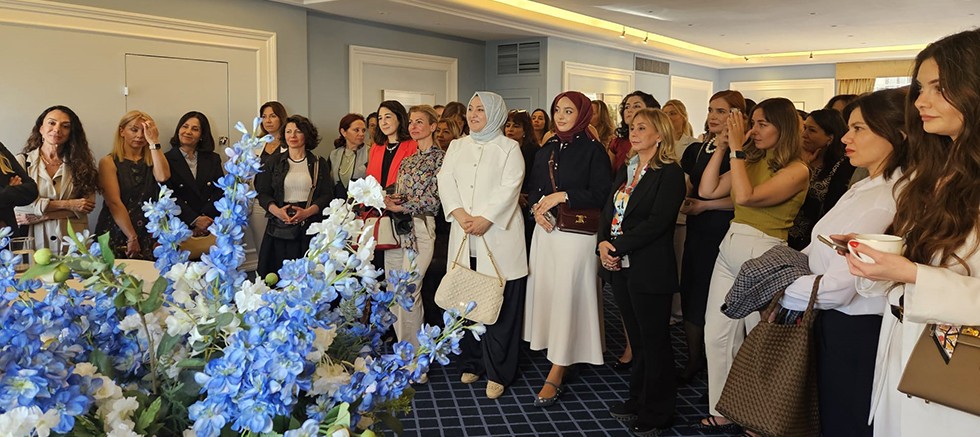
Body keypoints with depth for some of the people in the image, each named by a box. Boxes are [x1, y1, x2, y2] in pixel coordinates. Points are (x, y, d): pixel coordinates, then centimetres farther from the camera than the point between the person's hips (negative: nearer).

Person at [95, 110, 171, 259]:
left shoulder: (151, 161, 9)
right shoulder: (109, 162, 0)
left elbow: (163, 177, -15)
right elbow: (114, 202, -10)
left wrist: (153, 142, -12)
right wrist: (132, 237, -17)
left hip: (148, 237, 2)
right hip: (115, 236, -2)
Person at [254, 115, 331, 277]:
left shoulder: (319, 164, 9)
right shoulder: (273, 162, 12)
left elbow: (327, 195, 3)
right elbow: (263, 193, 8)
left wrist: (306, 212, -14)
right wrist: (277, 211, -12)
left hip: (310, 227, -1)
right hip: (279, 228, 1)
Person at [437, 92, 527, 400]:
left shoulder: (509, 148, 3)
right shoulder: (457, 146, 17)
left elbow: (510, 187, -8)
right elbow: (445, 180, 6)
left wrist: (485, 219, -17)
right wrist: (459, 213, -10)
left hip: (498, 236, -4)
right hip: (463, 236, 4)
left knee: (499, 305, -3)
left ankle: (498, 372, 6)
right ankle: (472, 363, 20)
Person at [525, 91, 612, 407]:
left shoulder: (593, 150, -5)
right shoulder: (546, 151, 14)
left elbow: (600, 195, -10)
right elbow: (533, 190, 17)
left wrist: (563, 196, -16)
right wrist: (537, 208, -4)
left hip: (577, 235, -6)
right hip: (545, 231, 6)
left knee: (566, 297, -5)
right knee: (545, 292, 6)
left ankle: (555, 375, 0)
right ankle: (557, 355, 21)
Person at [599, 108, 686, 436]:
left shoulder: (669, 173, -10)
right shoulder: (625, 171, 15)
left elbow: (657, 222, -19)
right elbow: (608, 211, 11)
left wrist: (618, 248, -18)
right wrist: (603, 243, -8)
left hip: (650, 270, -7)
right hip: (620, 267, 7)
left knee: (654, 341, 4)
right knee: (636, 338, 17)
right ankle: (638, 400, 31)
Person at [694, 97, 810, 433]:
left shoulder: (796, 170, -10)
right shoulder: (751, 162, 11)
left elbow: (746, 196, -24)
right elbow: (707, 191, 6)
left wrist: (737, 148, -18)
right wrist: (722, 148, 2)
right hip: (729, 248, 7)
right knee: (716, 335, 8)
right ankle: (723, 411, 21)